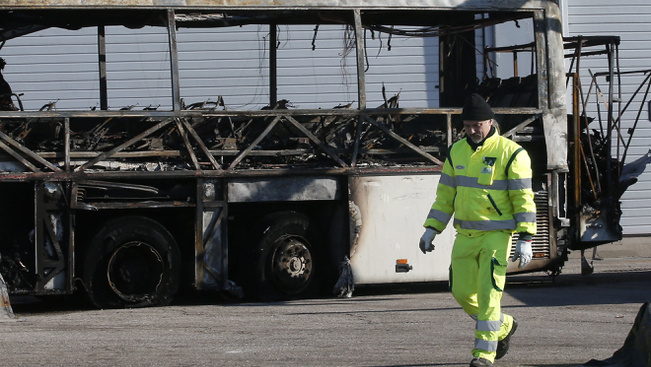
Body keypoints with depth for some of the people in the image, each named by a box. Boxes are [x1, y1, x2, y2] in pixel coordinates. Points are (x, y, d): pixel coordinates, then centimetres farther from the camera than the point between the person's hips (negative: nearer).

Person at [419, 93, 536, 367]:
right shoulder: (457, 152, 7)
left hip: (496, 235, -6)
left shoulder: (510, 153, -10)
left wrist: (525, 240, -17)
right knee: (462, 293, 8)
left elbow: (523, 198, -11)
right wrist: (431, 230, 6)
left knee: (488, 294, -11)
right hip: (466, 235, 6)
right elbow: (445, 195, 13)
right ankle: (504, 327, 31)